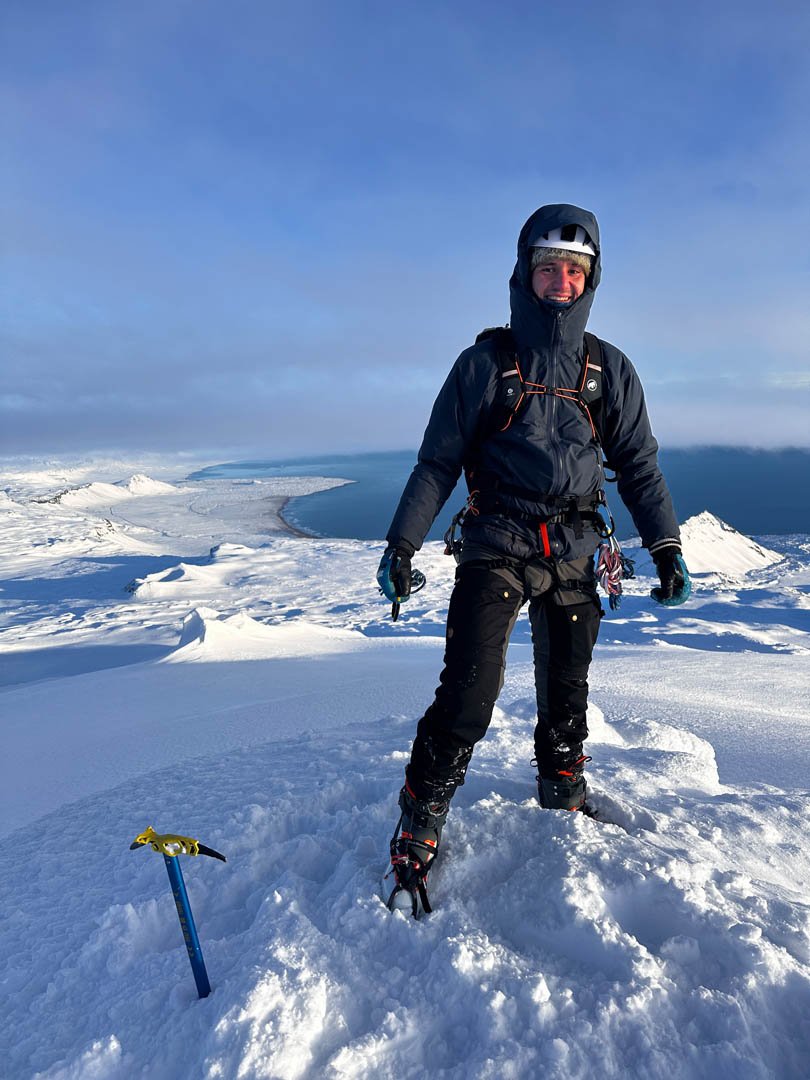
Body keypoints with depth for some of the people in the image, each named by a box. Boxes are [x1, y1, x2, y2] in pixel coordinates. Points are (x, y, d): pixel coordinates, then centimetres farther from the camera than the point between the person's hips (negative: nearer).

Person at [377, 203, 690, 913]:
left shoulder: (611, 371, 10)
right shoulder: (485, 363, 1)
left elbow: (639, 466, 13)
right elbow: (437, 463, 1)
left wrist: (667, 549, 7)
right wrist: (402, 543, -4)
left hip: (575, 555, 4)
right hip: (497, 548, -3)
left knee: (567, 692, 14)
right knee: (468, 696, -11)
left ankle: (562, 789, 38)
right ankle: (419, 827, 5)